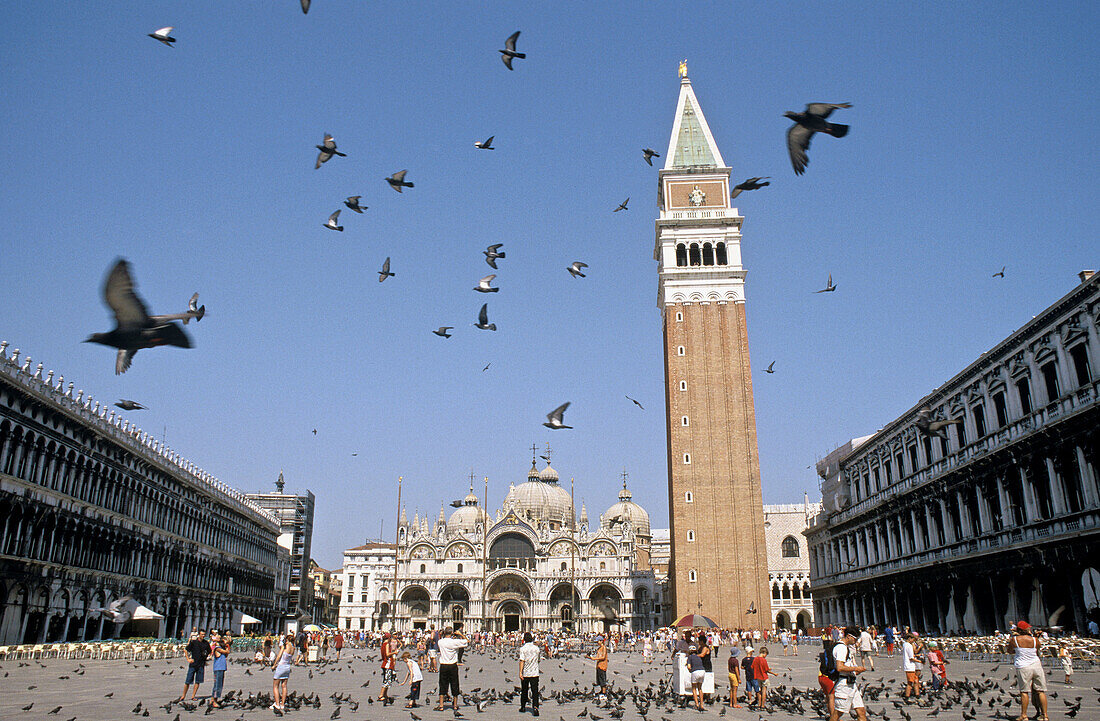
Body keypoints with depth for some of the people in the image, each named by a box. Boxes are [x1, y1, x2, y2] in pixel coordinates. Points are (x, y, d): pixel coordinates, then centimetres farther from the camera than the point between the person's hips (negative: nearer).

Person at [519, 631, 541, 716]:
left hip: (525, 674, -1)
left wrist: (520, 672, -16)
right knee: (535, 691, -2)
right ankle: (535, 707, -20)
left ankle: (523, 707, 28)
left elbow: (522, 661, -15)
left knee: (524, 690, 16)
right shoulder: (536, 648, 1)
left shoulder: (523, 648, -8)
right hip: (534, 673, 1)